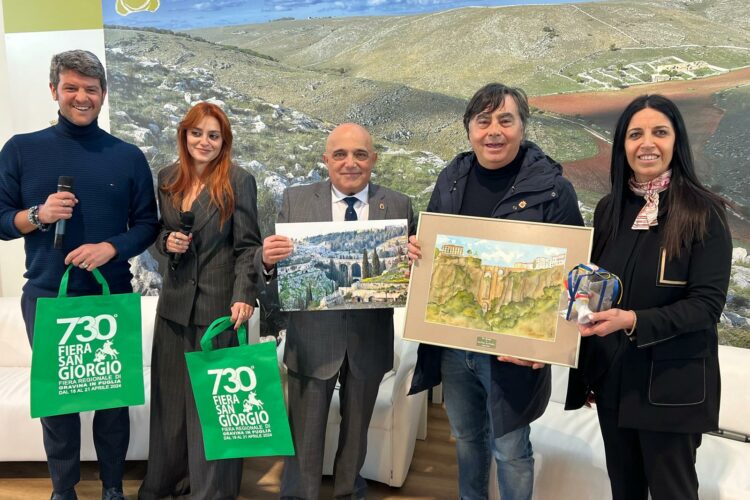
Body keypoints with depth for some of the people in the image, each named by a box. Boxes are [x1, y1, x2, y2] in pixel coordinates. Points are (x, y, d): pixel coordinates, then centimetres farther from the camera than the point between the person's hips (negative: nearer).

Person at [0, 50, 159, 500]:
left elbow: (147, 224, 3)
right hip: (46, 297, 0)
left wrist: (110, 248, -14)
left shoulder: (128, 156, 3)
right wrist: (38, 215, -17)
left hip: (112, 297, 0)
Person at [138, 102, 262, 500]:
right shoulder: (167, 178, 8)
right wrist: (166, 241, -4)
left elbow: (247, 246, -9)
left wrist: (243, 297, -20)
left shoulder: (239, 181, -7)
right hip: (175, 301, 5)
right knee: (171, 393, 13)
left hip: (218, 303, -5)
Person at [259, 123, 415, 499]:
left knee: (356, 430, 21)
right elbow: (278, 269, -3)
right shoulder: (296, 200, -2)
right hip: (312, 338, -1)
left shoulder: (399, 206, -1)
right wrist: (269, 257, -25)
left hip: (369, 341, 2)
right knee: (304, 435, 10)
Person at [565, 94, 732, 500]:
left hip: (671, 384, -4)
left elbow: (707, 304, -15)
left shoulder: (703, 212, -10)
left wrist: (634, 321, -28)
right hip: (611, 375, 5)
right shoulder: (609, 209, 4)